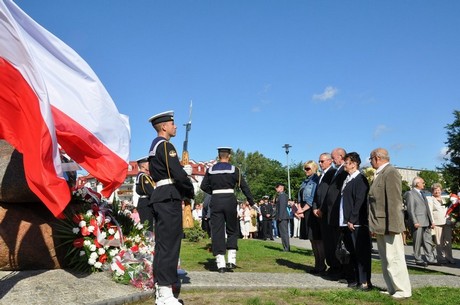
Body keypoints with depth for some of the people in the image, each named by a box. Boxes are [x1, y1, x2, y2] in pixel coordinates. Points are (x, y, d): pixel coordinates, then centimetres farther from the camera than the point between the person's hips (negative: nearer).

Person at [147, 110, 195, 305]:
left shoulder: (154, 146, 20)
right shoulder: (165, 145, -11)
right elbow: (178, 173, -20)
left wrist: (184, 192, 14)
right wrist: (190, 191, -3)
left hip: (160, 197, 10)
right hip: (170, 198, -10)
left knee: (162, 243, 12)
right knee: (169, 243, -9)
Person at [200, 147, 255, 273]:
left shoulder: (210, 170, 6)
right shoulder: (234, 169, 1)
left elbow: (203, 186, 6)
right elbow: (244, 186, -1)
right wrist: (252, 202, 3)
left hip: (215, 201, 1)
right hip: (230, 200, -1)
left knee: (217, 232, 3)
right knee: (232, 230, 13)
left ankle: (221, 264, 1)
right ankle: (231, 260, 7)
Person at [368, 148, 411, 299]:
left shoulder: (391, 172, -12)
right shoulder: (380, 174, 16)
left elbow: (394, 201, -19)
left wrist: (392, 225, -22)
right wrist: (374, 226, 15)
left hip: (388, 225, -10)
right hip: (380, 226, 10)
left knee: (394, 259, -3)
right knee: (386, 260, 13)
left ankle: (403, 290, 6)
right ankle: (392, 289, 21)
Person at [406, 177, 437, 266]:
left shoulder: (422, 193, 20)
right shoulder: (410, 194, -8)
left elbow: (427, 208, 21)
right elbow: (410, 209, -14)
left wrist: (431, 221, 16)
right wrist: (415, 222, -20)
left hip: (426, 222, 8)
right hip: (418, 222, -8)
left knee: (428, 241, 9)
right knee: (418, 242, 0)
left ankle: (431, 259, 13)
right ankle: (418, 260, 8)